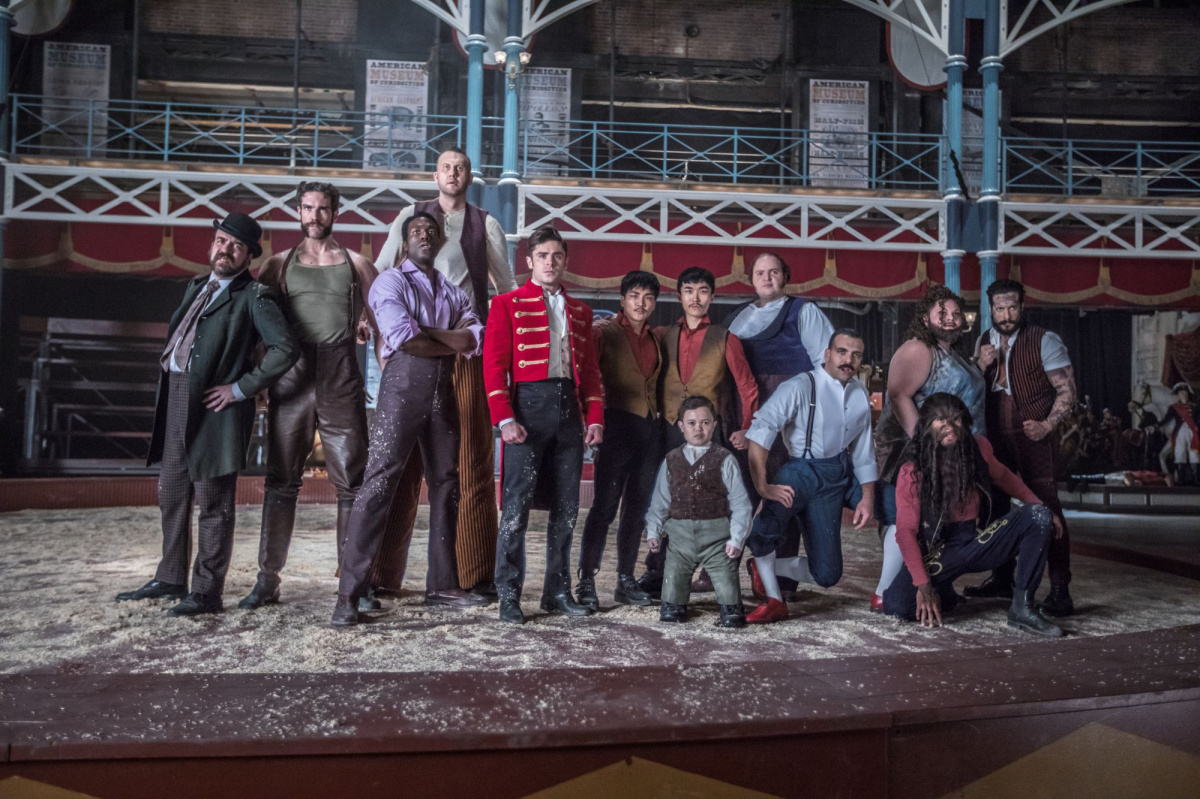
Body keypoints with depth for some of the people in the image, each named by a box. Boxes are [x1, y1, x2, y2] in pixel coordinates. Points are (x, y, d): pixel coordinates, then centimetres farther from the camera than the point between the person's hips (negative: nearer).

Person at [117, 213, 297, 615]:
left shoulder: (254, 297, -7)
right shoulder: (197, 287, 18)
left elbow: (285, 349, -19)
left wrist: (241, 388, -17)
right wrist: (168, 385, 14)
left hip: (214, 407, -8)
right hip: (176, 400, 8)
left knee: (213, 503, -2)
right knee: (171, 495, 16)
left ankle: (206, 592, 6)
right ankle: (170, 580, 30)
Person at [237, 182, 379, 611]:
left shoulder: (357, 265, 13)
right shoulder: (279, 265, 13)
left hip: (342, 382, 0)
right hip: (291, 379, 1)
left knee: (351, 481, -1)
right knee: (281, 481, 3)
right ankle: (268, 579, 9)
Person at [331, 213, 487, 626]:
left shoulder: (454, 293, 20)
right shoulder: (391, 282, 4)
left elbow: (475, 338, 2)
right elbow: (403, 338, -13)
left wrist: (425, 333, -9)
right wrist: (450, 343, -1)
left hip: (444, 390, 6)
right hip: (404, 384, -6)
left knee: (445, 484, 7)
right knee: (380, 481, -12)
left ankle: (442, 584, 16)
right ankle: (349, 594, -11)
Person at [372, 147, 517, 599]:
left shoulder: (485, 224, 14)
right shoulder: (411, 217, 14)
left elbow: (507, 286, 18)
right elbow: (378, 273, 13)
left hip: (469, 348, 0)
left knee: (472, 459, 0)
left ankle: (477, 573, 6)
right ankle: (381, 571, 7)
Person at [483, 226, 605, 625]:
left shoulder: (579, 311, 19)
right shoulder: (507, 304, 5)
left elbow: (590, 369, 17)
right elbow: (494, 365, -2)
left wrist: (595, 418, 6)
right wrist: (504, 418, -13)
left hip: (570, 410, 5)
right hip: (528, 407, -4)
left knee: (566, 507, 7)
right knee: (516, 505, -5)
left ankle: (558, 591, 17)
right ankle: (508, 596, 3)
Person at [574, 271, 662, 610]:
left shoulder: (656, 338, 16)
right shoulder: (604, 331, -1)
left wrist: (662, 415, 8)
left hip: (651, 428, 6)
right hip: (619, 424, -6)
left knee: (638, 508, 8)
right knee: (605, 506, -8)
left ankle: (626, 581, 17)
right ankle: (586, 582, -2)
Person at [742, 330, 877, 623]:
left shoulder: (860, 395, 8)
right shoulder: (801, 387, -12)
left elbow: (863, 451, 16)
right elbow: (760, 432, -22)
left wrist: (868, 497, 7)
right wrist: (762, 487, -28)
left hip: (842, 472, 5)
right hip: (804, 472, -5)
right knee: (766, 520, -32)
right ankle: (774, 601, -8)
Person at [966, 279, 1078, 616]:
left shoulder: (1044, 341, -6)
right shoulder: (984, 342, 10)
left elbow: (1066, 390, -7)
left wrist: (1047, 425, -20)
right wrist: (981, 366, -5)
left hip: (1034, 436, -6)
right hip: (997, 436, 6)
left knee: (1045, 508, -11)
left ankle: (1060, 591, -7)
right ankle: (1002, 579, 26)